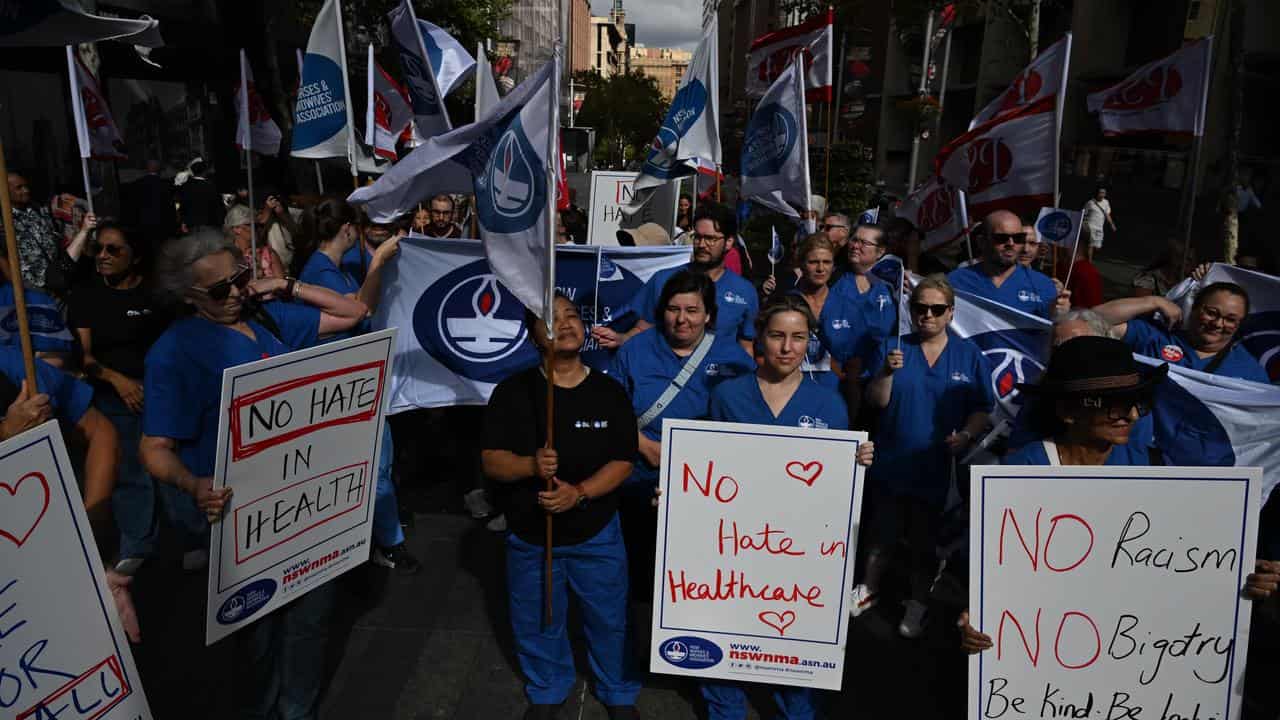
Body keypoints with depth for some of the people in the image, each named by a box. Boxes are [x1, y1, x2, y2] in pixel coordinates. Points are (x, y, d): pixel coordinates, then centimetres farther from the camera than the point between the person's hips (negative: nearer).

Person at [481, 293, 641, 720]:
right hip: (530, 535, 1)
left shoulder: (609, 392, -6)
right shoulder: (513, 391, -8)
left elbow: (622, 462, -8)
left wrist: (580, 492, -25)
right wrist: (531, 465, -31)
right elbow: (491, 461, -10)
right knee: (536, 624, 18)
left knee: (609, 620, 15)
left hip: (597, 535, 0)